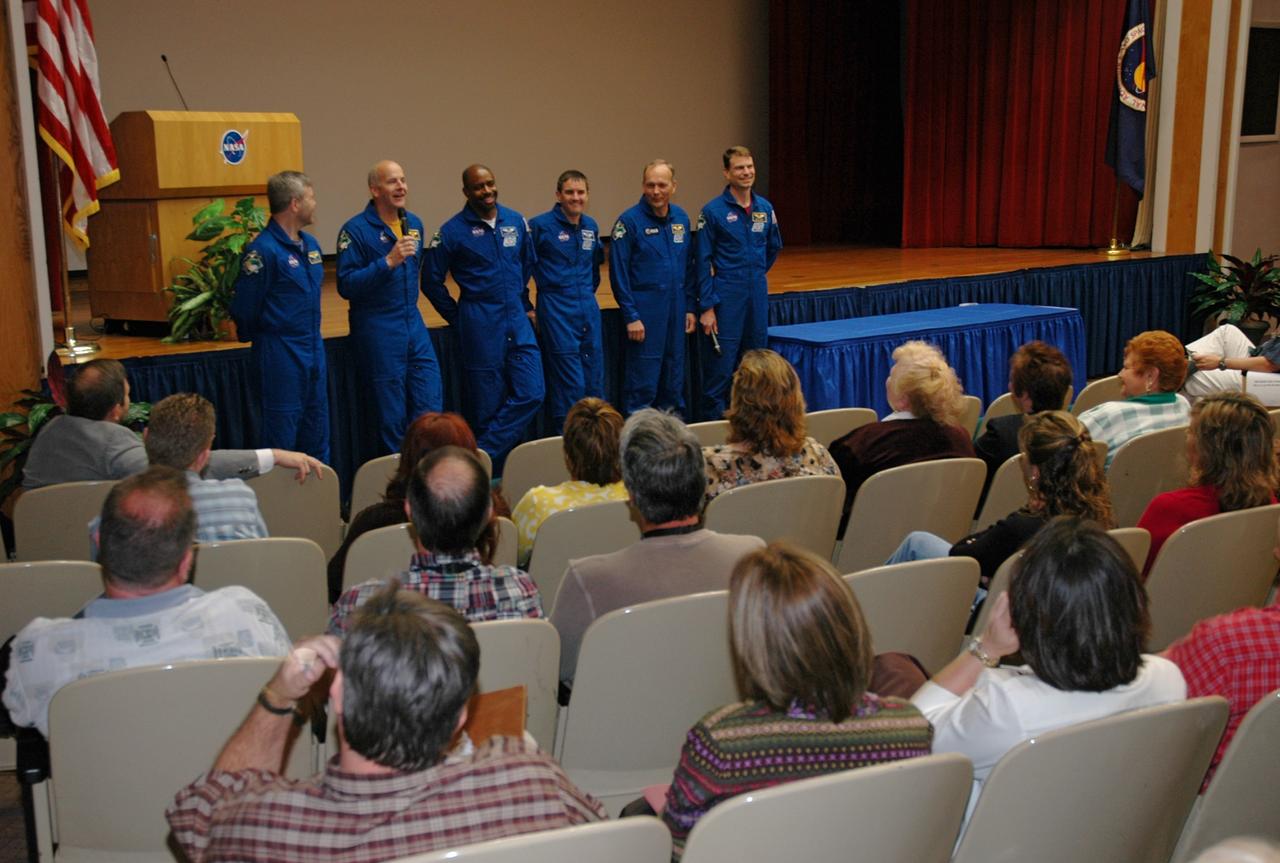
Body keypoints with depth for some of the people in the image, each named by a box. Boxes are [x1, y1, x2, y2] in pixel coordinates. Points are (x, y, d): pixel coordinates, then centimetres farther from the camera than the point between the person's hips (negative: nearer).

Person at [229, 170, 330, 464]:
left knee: (317, 439, 15)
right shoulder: (262, 250, -17)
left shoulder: (310, 244, 10)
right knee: (281, 441, 1)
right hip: (280, 358, -8)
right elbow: (244, 309, -14)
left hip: (314, 351, 8)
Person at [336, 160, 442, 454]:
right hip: (377, 329, -6)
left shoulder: (414, 224, 10)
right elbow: (346, 285, -17)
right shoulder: (355, 229, -11)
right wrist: (388, 262, -23)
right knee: (392, 416, 1)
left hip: (413, 323, 6)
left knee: (431, 406, 3)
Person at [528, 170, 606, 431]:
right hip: (557, 310, -6)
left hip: (588, 309, 6)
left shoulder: (591, 226, 11)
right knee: (570, 385, -7)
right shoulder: (540, 225, -9)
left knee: (595, 381, 9)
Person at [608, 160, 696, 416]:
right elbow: (618, 273, -10)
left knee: (674, 380, 13)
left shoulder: (681, 218, 8)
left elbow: (688, 267, 14)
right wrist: (631, 316, -13)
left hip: (676, 310, 6)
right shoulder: (629, 221, -9)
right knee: (643, 385, -2)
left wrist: (690, 307, 10)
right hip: (645, 312, -5)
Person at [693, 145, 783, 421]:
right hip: (726, 301, -5)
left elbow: (774, 248, 23)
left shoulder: (765, 208, 6)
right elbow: (703, 262, -9)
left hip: (758, 299, 5)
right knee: (719, 368, -3)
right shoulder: (713, 211, -8)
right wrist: (707, 306, -12)